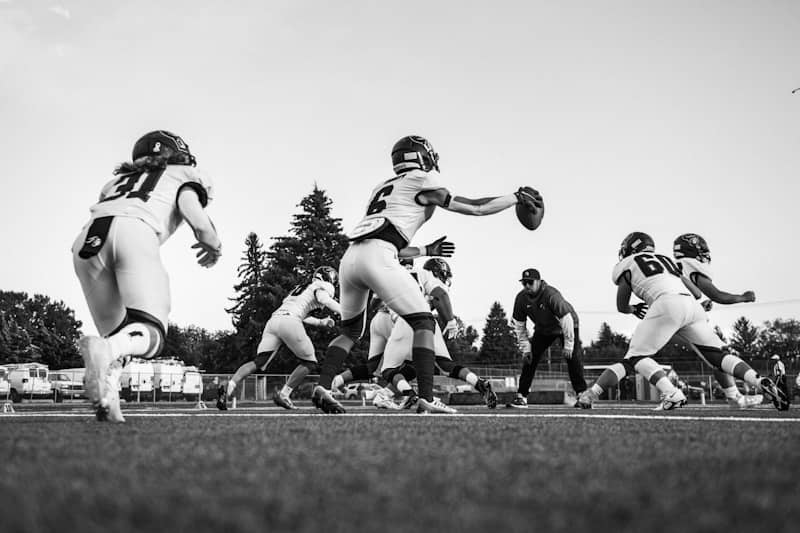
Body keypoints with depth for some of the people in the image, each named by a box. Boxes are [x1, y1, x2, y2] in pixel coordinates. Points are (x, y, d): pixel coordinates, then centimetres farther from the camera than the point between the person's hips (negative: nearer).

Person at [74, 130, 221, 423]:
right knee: (149, 333, -8)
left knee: (118, 335, 14)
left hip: (88, 241, 5)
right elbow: (196, 217, 7)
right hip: (135, 232, -5)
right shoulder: (183, 177, 25)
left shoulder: (119, 179, 40)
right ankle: (103, 349, -39)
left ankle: (107, 397, -10)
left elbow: (100, 213, 25)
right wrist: (213, 246, 24)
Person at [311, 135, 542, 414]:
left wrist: (427, 251, 44)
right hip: (376, 257, -8)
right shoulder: (421, 183, 10)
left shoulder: (382, 188, 31)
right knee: (424, 323, 1)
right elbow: (476, 208, 11)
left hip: (350, 257, 8)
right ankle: (426, 400, -9)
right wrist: (518, 197, 23)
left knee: (351, 331, 23)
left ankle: (322, 387, 6)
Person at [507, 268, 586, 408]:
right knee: (529, 359, -7)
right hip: (542, 329, 4)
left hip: (565, 327, -4)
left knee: (573, 358, -17)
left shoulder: (551, 295, -35)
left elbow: (566, 319, -31)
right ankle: (521, 397, -4)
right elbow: (519, 326, -7)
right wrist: (525, 348, -10)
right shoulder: (521, 298, -19)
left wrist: (568, 345, -29)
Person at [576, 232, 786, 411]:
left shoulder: (627, 265, 19)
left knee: (637, 356, -1)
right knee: (718, 355, 11)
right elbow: (698, 293, 31)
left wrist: (635, 309, 44)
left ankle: (671, 393, -22)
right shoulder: (666, 260, 34)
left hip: (667, 305, -6)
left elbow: (622, 306, 22)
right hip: (692, 306, 6)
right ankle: (761, 382, -6)